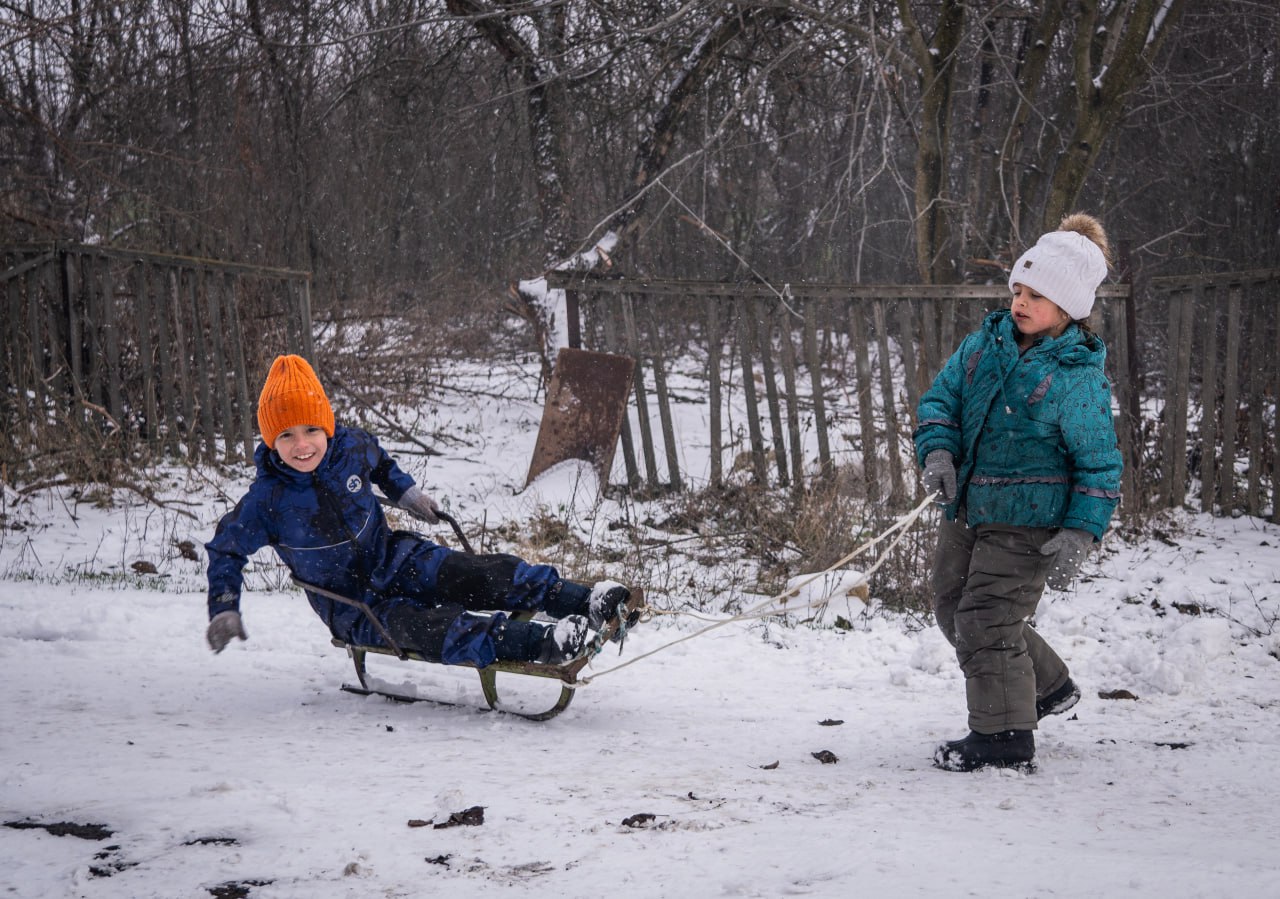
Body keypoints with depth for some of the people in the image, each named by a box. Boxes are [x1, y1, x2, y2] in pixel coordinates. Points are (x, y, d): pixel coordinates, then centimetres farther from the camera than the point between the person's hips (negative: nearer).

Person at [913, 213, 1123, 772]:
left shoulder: (1079, 377, -14)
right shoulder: (988, 341, 4)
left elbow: (1099, 465, -10)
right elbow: (941, 396, 11)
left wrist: (1079, 535, -19)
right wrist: (937, 452, -8)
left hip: (1026, 522, -8)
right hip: (967, 507, 8)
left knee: (986, 622, -7)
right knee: (953, 610, 16)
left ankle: (1004, 738, 9)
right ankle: (1048, 687, 35)